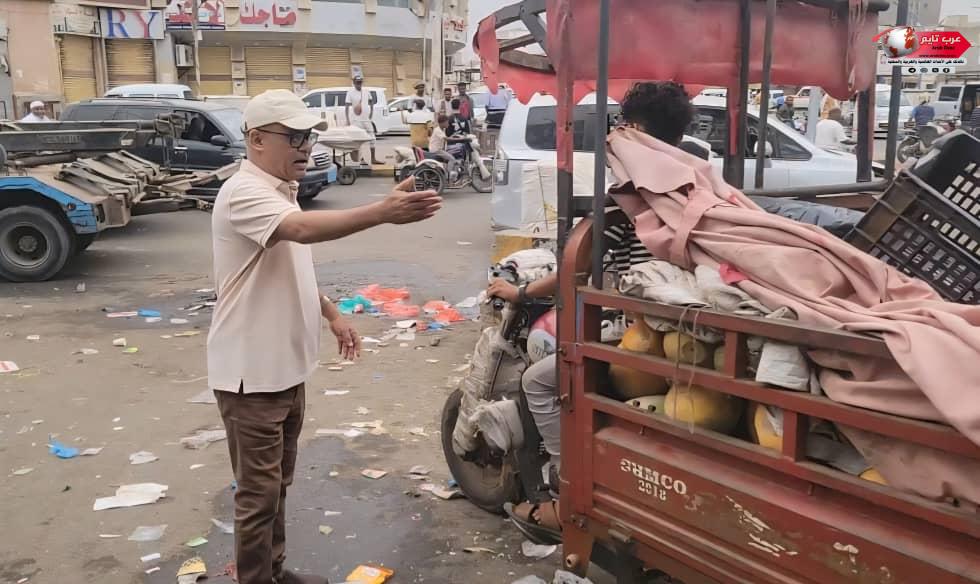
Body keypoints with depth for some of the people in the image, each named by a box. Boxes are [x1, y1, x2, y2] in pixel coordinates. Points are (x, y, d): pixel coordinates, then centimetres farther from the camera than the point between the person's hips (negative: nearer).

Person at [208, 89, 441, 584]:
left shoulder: (279, 191, 11)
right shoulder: (244, 193, -21)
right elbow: (305, 228, -40)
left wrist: (332, 314, 20)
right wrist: (382, 213, -52)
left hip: (286, 368, 10)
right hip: (251, 375, -10)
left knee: (277, 485, 21)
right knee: (258, 493, 2)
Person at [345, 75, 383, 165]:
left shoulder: (367, 92, 9)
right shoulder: (350, 93, -4)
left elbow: (371, 103, 22)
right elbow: (346, 107, -7)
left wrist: (371, 114, 11)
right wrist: (348, 120, -14)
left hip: (367, 120, 5)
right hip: (356, 121, -5)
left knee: (372, 139, 7)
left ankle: (373, 159, 15)